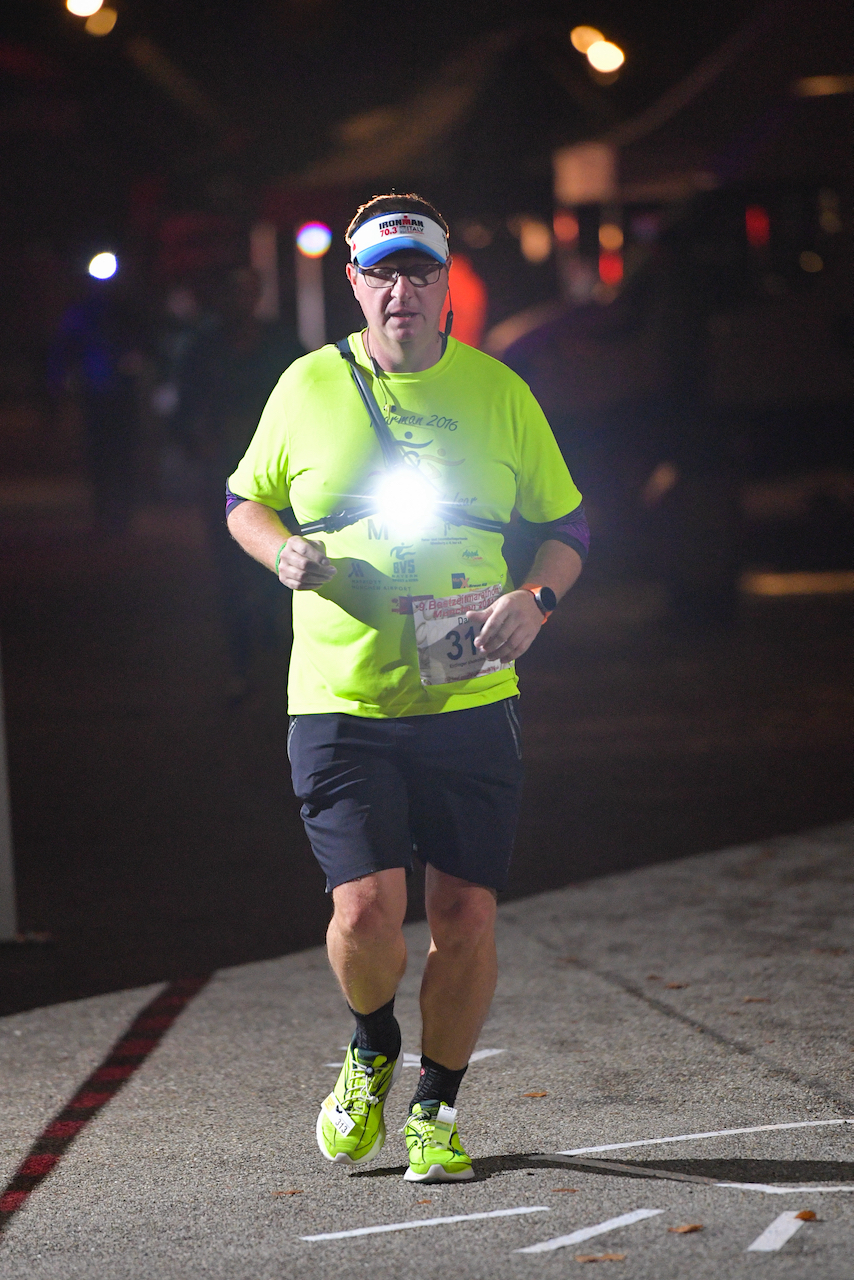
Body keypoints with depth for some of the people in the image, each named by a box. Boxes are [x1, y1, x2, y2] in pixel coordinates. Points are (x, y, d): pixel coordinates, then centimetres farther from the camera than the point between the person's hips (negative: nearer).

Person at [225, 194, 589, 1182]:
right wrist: (285, 553, -5)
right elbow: (245, 502, 17)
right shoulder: (307, 387, 4)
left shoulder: (499, 393, 5)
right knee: (366, 912, -11)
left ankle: (437, 1105, 23)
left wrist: (535, 600, -7)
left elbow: (566, 524, 12)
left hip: (472, 702, 1)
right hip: (340, 702, -1)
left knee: (466, 917, 1)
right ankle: (371, 1047, 22)